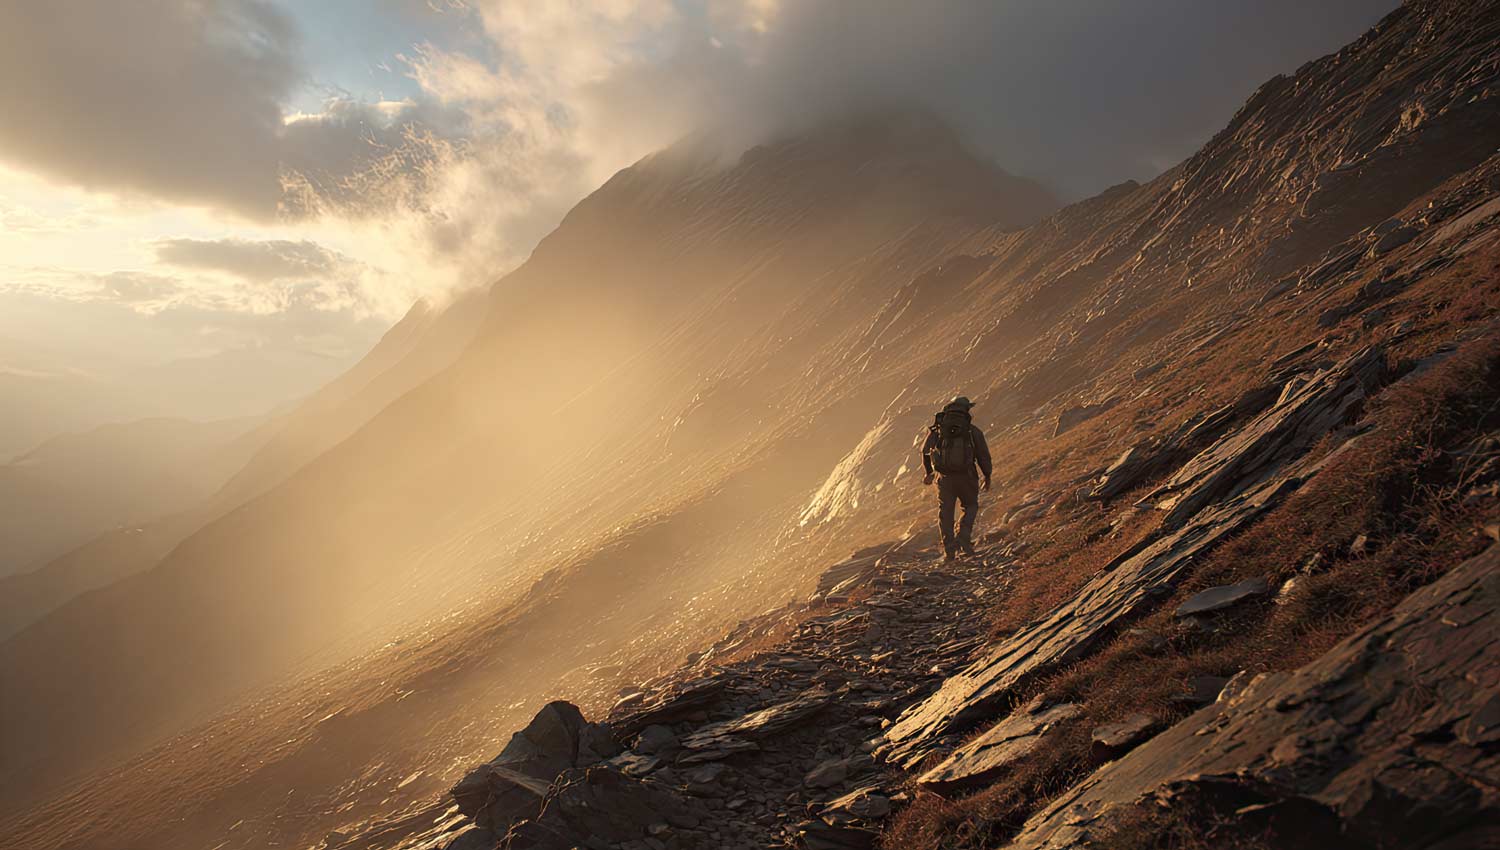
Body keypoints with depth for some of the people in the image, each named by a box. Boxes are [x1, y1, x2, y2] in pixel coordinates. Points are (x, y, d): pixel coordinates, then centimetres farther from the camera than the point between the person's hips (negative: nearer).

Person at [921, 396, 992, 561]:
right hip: (966, 477, -1)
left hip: (944, 478, 2)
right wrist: (987, 477, 16)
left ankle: (949, 550, 12)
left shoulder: (937, 429, 5)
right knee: (971, 506, 20)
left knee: (946, 512, 12)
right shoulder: (973, 431, -1)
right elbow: (983, 456, 1)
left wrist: (928, 472, 30)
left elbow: (925, 451, 14)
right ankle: (963, 537, 1)